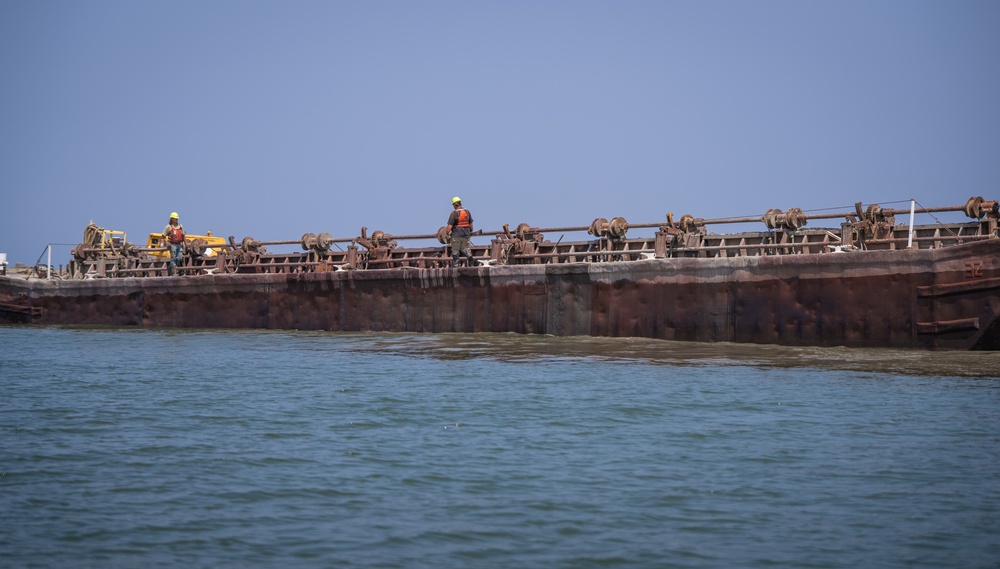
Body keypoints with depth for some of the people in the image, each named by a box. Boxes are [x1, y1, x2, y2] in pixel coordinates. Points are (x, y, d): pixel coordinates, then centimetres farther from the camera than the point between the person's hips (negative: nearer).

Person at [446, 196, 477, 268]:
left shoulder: (454, 213, -12)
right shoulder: (467, 212, 5)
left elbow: (450, 225, -15)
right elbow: (471, 223, 12)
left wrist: (448, 232, -1)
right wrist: (471, 231, 25)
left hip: (456, 234, -5)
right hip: (466, 234, 5)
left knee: (455, 250, 4)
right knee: (466, 248, 11)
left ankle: (455, 264, 6)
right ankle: (471, 261, -4)